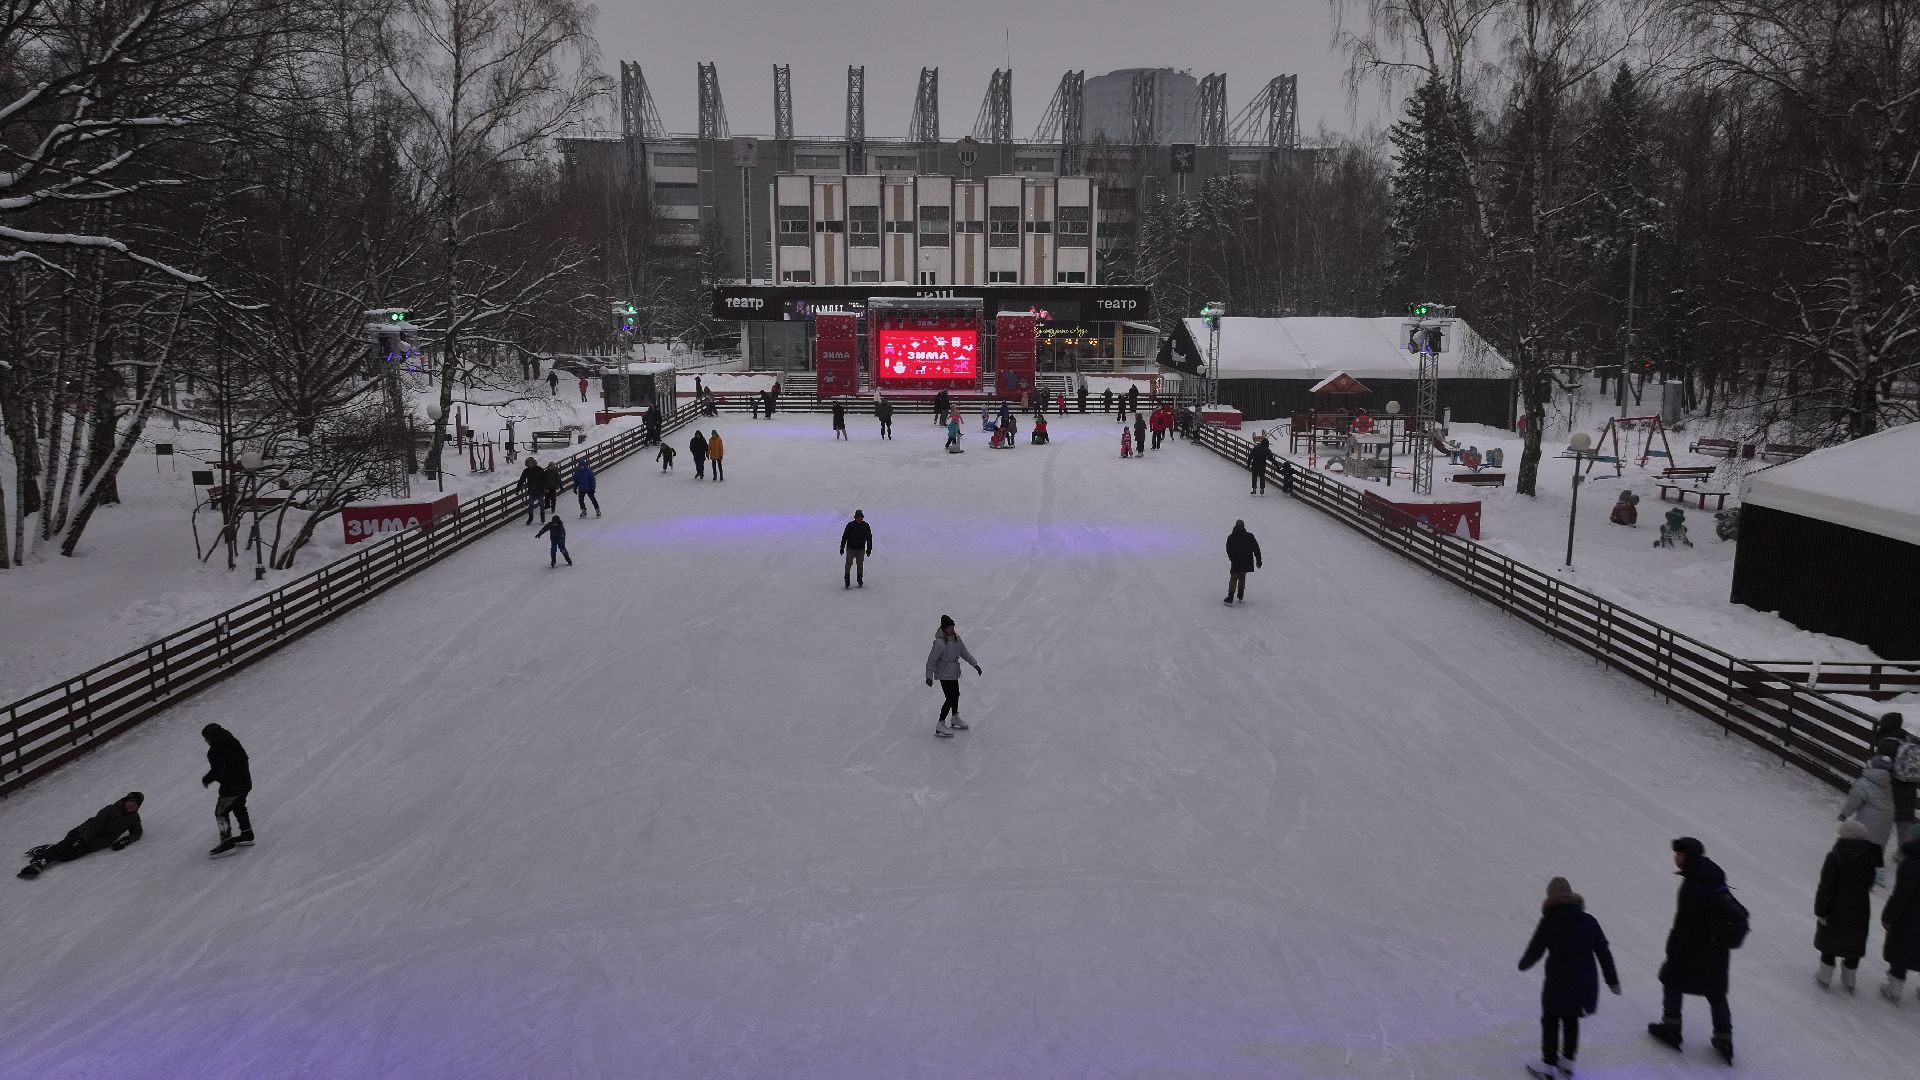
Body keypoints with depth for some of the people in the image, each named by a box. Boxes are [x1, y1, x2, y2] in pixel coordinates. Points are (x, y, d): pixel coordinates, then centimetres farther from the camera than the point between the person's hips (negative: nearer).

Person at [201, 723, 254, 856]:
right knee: (239, 807, 24)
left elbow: (217, 771, -22)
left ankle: (227, 842, -1)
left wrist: (206, 780, -6)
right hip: (245, 782, 9)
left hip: (231, 786, -9)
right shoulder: (233, 741, 7)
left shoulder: (215, 751, -18)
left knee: (221, 812, 1)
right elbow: (244, 758, 16)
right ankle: (247, 835, 32)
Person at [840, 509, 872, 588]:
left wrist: (869, 549, 3)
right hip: (850, 548, -2)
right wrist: (842, 548, -7)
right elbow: (844, 537, -6)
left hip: (861, 549, 2)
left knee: (860, 564, 7)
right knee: (849, 563, -7)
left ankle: (860, 580, 21)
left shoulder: (866, 526, -2)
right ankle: (847, 581, 0)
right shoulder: (850, 525, -10)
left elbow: (869, 538, 5)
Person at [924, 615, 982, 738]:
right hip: (944, 674, -8)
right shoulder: (939, 643, -27)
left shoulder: (956, 637, -3)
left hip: (954, 672, 9)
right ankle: (940, 726, -3)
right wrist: (929, 676, -23)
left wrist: (975, 664, 14)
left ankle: (955, 720, 43)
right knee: (950, 698, -10)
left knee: (956, 695, 22)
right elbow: (931, 660, -23)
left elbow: (964, 652, 10)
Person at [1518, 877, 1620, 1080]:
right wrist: (1612, 980, 14)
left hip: (1558, 984, -4)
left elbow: (1535, 950, -9)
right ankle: (1567, 1062, 32)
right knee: (1571, 1020, 22)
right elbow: (1604, 952, 3)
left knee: (1550, 1021, 14)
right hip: (1585, 985, 4)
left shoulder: (1548, 923, -13)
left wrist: (1523, 964, 12)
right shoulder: (1588, 921, -2)